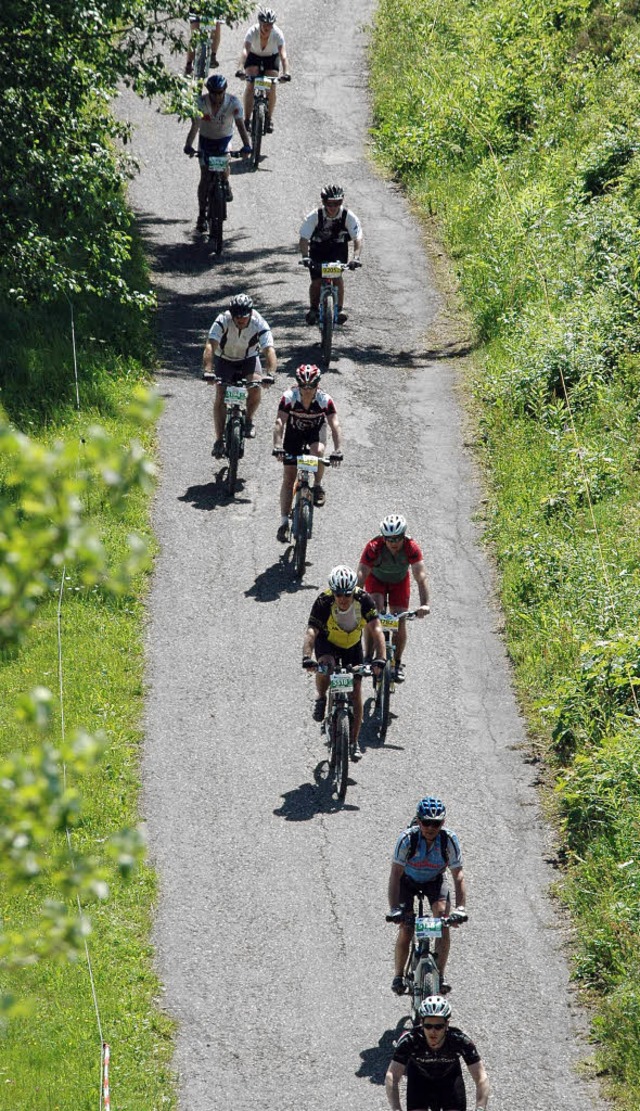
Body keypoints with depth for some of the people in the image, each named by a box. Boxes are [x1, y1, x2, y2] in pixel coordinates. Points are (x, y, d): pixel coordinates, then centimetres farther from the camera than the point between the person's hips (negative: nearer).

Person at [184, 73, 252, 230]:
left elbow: (240, 125, -28)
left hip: (224, 139, 0)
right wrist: (188, 146, -48)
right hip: (206, 139, 0)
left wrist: (246, 146, -43)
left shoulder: (233, 102, -23)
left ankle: (226, 183, 13)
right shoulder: (201, 102, -25)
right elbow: (195, 126, -33)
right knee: (205, 177, -6)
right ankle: (202, 215, 2)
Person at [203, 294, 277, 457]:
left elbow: (269, 350, -37)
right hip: (224, 359, 0)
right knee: (221, 397, -16)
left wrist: (271, 373, -54)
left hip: (248, 359, 0)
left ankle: (249, 420, 0)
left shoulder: (259, 324, -28)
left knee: (255, 388, -27)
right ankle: (219, 440, -8)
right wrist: (208, 371, -54)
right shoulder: (222, 321, -29)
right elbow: (210, 346, -39)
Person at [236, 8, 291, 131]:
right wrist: (241, 69, -59)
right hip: (254, 56, 0)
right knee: (250, 84, -18)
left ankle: (269, 120, 5)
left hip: (271, 57, 1)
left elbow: (283, 54, -40)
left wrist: (286, 72, -55)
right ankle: (247, 119, -12)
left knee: (271, 88, -12)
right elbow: (245, 50, -44)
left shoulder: (277, 33, -31)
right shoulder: (253, 31, -32)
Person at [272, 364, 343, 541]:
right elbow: (279, 422, -36)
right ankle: (284, 522, 2)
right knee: (288, 478, -4)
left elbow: (335, 425, -35)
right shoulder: (289, 397, -29)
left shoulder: (325, 400, -29)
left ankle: (318, 486, -7)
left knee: (318, 451, -35)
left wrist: (337, 451, -47)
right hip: (294, 432, 1)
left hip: (315, 432, -1)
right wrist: (277, 447, -50)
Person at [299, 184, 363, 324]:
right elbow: (303, 239, -27)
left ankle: (339, 309, -12)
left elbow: (358, 239, -28)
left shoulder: (348, 216, -26)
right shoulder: (314, 216, -27)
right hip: (318, 248, 0)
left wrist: (355, 257, -44)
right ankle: (313, 309, 17)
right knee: (317, 280, -6)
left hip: (338, 247, 0)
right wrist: (305, 257, -43)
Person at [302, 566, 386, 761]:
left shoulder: (363, 600, -30)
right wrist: (307, 658, -58)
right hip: (327, 641, -2)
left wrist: (380, 658, -50)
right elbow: (311, 631, -41)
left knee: (356, 690, -3)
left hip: (352, 644, 2)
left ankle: (355, 742, 10)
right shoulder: (324, 602, -33)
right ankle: (321, 699, -4)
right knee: (325, 665, -35)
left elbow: (376, 630, -35)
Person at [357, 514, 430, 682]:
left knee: (400, 621, -8)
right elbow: (361, 576, -40)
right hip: (376, 579, -1)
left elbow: (421, 577, -42)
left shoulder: (411, 548, -34)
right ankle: (368, 657, -15)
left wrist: (425, 604, -55)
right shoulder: (374, 547, -36)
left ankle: (397, 662, 12)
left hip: (400, 580, 1)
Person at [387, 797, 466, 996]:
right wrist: (394, 909, -41)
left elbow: (458, 875, -26)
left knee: (443, 923, -21)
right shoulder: (407, 838, -32)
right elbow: (395, 874, -32)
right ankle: (398, 976, 6)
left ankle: (440, 975, -10)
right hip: (408, 880, -1)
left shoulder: (449, 839, -28)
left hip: (434, 880, 1)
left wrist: (460, 908, -38)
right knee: (406, 929, -15)